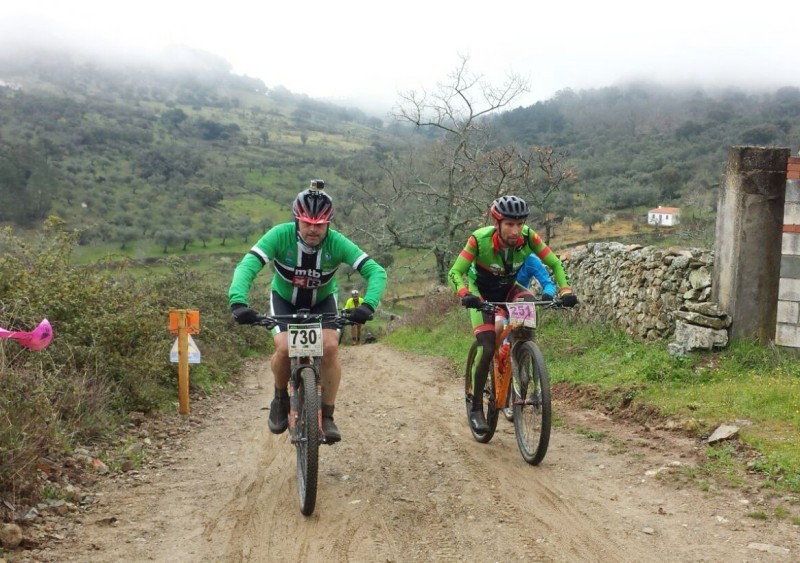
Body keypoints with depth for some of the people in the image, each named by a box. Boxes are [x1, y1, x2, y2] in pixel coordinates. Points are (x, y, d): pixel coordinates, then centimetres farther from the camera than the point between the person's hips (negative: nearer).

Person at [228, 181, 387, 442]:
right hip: (285, 299, 0)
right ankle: (280, 399, 7)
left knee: (330, 347, -24)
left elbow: (376, 271, -32)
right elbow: (247, 266, -38)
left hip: (322, 300, 1)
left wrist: (368, 304, -50)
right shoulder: (280, 235, -30)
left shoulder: (337, 242, -28)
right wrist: (238, 302, -56)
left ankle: (327, 417, -9)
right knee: (284, 348, -25)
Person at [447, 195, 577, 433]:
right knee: (488, 349, -17)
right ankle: (476, 408, -3)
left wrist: (565, 290, -31)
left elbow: (555, 264, -15)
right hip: (482, 294, -3)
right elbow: (455, 272, -28)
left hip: (509, 289, 3)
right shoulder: (480, 239, -31)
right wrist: (465, 295, -47)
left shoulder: (528, 237, -24)